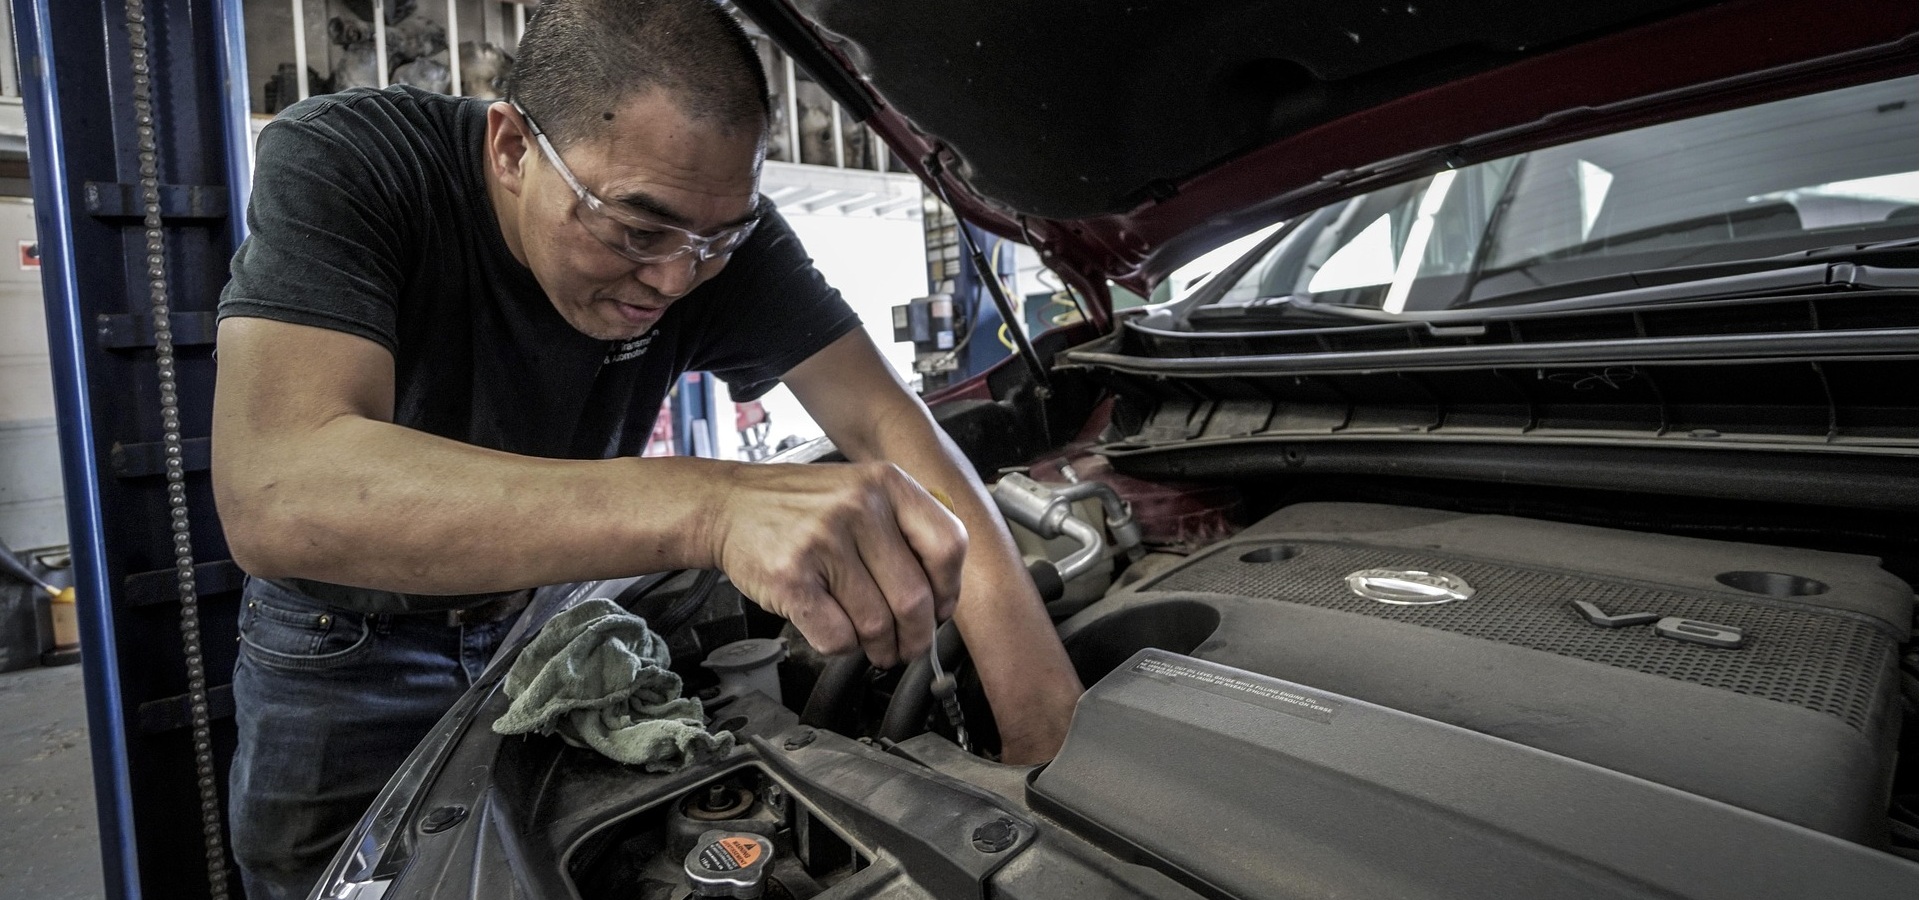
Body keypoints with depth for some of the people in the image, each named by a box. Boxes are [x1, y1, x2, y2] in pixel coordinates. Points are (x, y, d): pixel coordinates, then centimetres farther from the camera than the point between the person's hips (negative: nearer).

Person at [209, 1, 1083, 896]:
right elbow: (275, 499, -44)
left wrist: (1048, 723, -37)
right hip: (344, 646, -1)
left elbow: (884, 419, -27)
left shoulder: (707, 217, -21)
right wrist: (708, 504, -58)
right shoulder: (336, 164, -30)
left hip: (550, 612, 2)